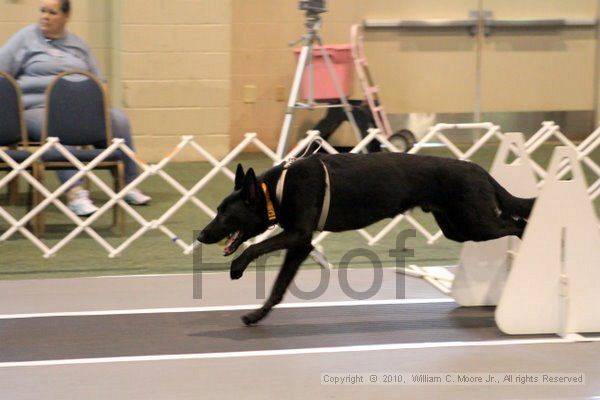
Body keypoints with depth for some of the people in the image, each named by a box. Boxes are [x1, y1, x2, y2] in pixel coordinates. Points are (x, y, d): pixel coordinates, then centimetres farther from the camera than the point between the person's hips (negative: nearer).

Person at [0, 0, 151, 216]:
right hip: (36, 108, -4)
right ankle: (75, 192, -45)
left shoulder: (78, 44, 20)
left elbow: (98, 81, 24)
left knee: (118, 118, -18)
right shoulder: (26, 38, 9)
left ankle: (127, 184, -7)